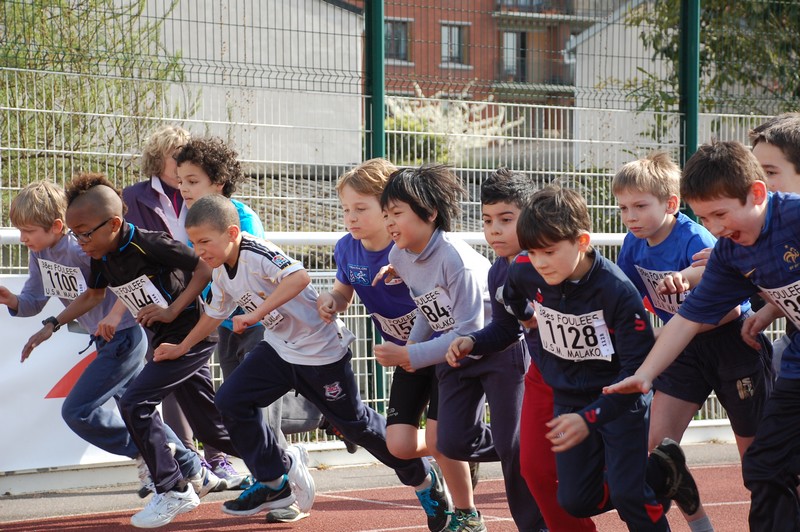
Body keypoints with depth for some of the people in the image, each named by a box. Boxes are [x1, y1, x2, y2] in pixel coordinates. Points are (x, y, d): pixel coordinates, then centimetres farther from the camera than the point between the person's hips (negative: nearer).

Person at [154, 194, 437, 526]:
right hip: (278, 349, 8)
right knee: (231, 401, -4)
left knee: (352, 421, 4)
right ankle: (275, 483, 9)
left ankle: (420, 475, 26)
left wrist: (256, 314, -48)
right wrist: (182, 347, 22)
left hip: (321, 350, -8)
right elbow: (215, 314, 19)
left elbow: (299, 277, -46)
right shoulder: (221, 273, 0)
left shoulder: (256, 254, -28)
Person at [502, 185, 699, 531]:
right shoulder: (525, 271, -14)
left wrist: (590, 418, -34)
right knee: (575, 501, 4)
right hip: (567, 397, 5)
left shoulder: (616, 290, -27)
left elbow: (638, 366, -27)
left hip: (621, 400, -5)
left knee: (627, 495, -16)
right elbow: (512, 299, 14)